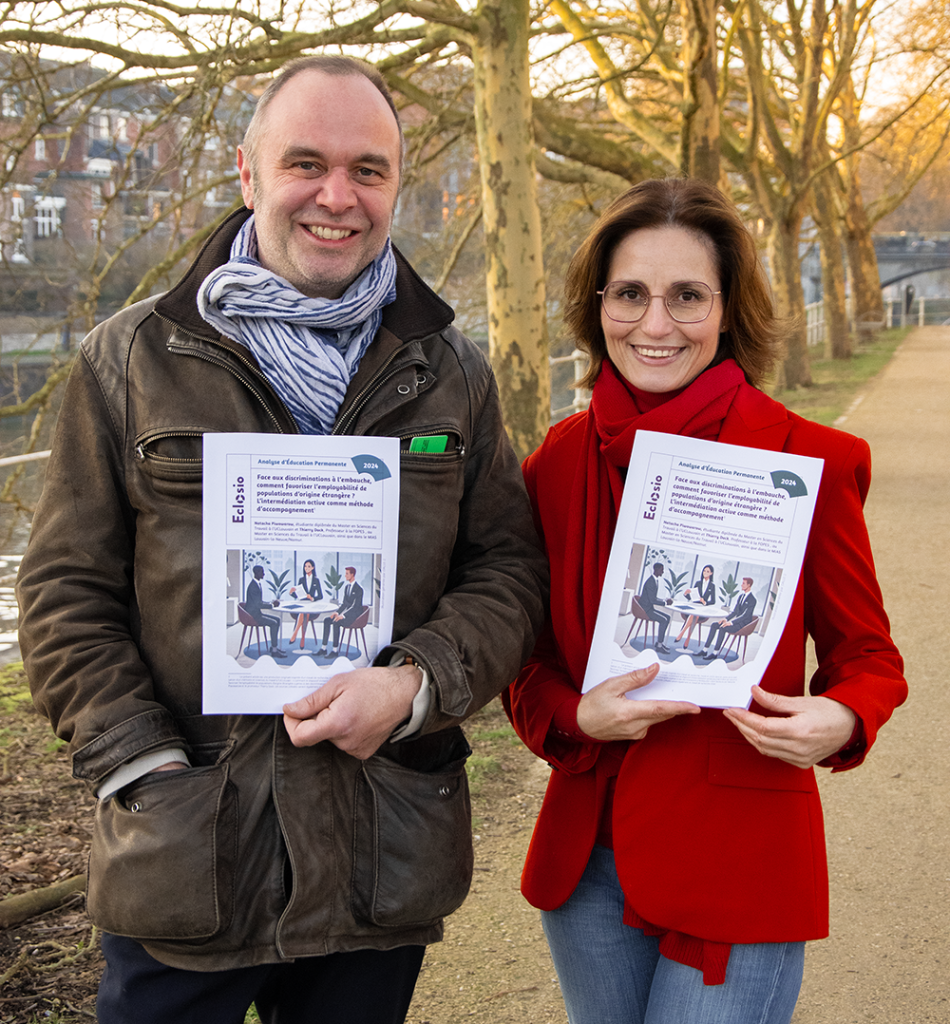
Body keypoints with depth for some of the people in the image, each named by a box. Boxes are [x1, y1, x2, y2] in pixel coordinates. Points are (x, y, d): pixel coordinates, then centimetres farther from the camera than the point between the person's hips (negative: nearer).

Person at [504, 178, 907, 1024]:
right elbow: (530, 658, 8)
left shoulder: (807, 461, -10)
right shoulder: (558, 463, 0)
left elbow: (866, 654, 0)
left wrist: (838, 721, -21)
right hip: (585, 865, 4)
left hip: (741, 870, -3)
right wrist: (576, 714, -13)